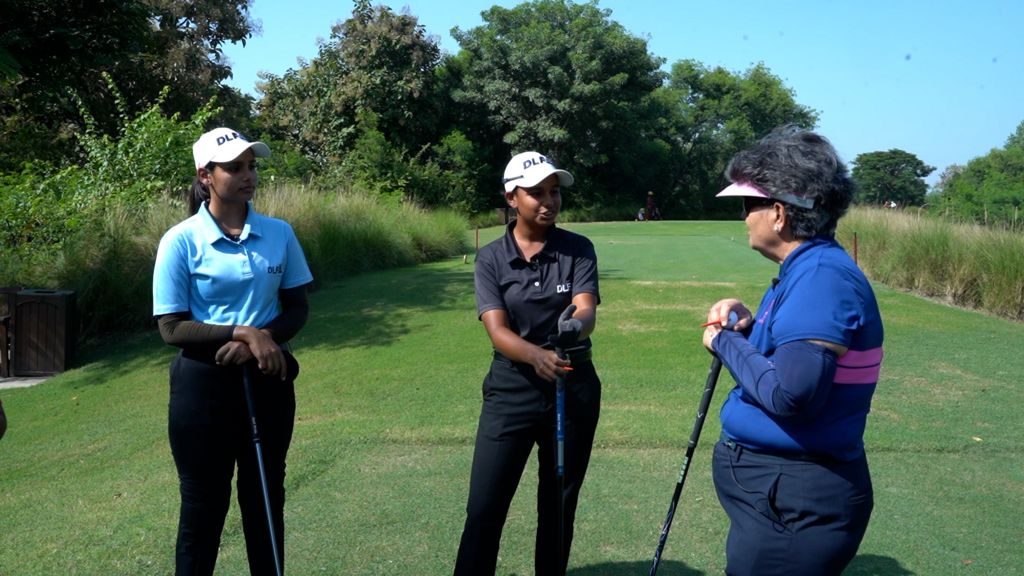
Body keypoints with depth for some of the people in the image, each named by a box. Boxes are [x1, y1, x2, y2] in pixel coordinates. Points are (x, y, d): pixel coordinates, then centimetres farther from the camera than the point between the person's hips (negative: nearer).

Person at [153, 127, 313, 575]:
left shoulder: (279, 233, 0)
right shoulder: (181, 241, -10)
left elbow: (297, 308, 4)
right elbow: (172, 327, -10)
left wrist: (263, 339, -15)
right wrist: (244, 332, -20)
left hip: (268, 380, 3)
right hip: (204, 383, -3)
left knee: (265, 499, 15)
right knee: (203, 505, 8)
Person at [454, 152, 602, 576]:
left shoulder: (578, 250, -2)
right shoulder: (491, 258, -4)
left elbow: (586, 308, -17)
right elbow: (497, 331, -14)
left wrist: (576, 325, -42)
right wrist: (537, 355, -35)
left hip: (574, 386, 1)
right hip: (511, 387, -1)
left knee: (559, 506, 13)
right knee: (484, 507, -2)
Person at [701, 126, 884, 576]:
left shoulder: (823, 276, -23)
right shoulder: (807, 270, 10)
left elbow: (790, 393, -30)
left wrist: (725, 341, -15)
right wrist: (747, 327, 1)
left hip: (794, 503, -10)